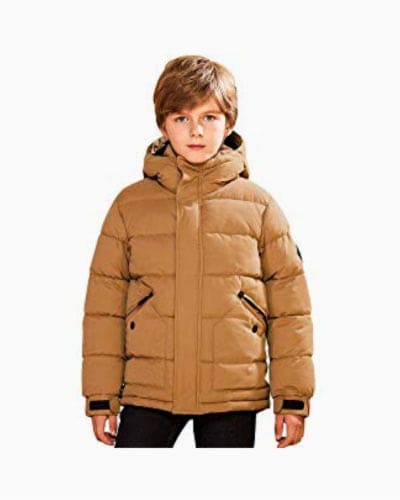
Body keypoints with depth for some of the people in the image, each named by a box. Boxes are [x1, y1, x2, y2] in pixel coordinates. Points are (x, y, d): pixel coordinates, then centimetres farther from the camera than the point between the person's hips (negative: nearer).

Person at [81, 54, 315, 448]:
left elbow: (289, 305, 4)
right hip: (148, 390, 0)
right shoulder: (130, 205, 4)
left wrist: (293, 398, 1)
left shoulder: (259, 206, 3)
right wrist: (101, 397, 2)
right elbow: (104, 305, 5)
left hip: (233, 395, 0)